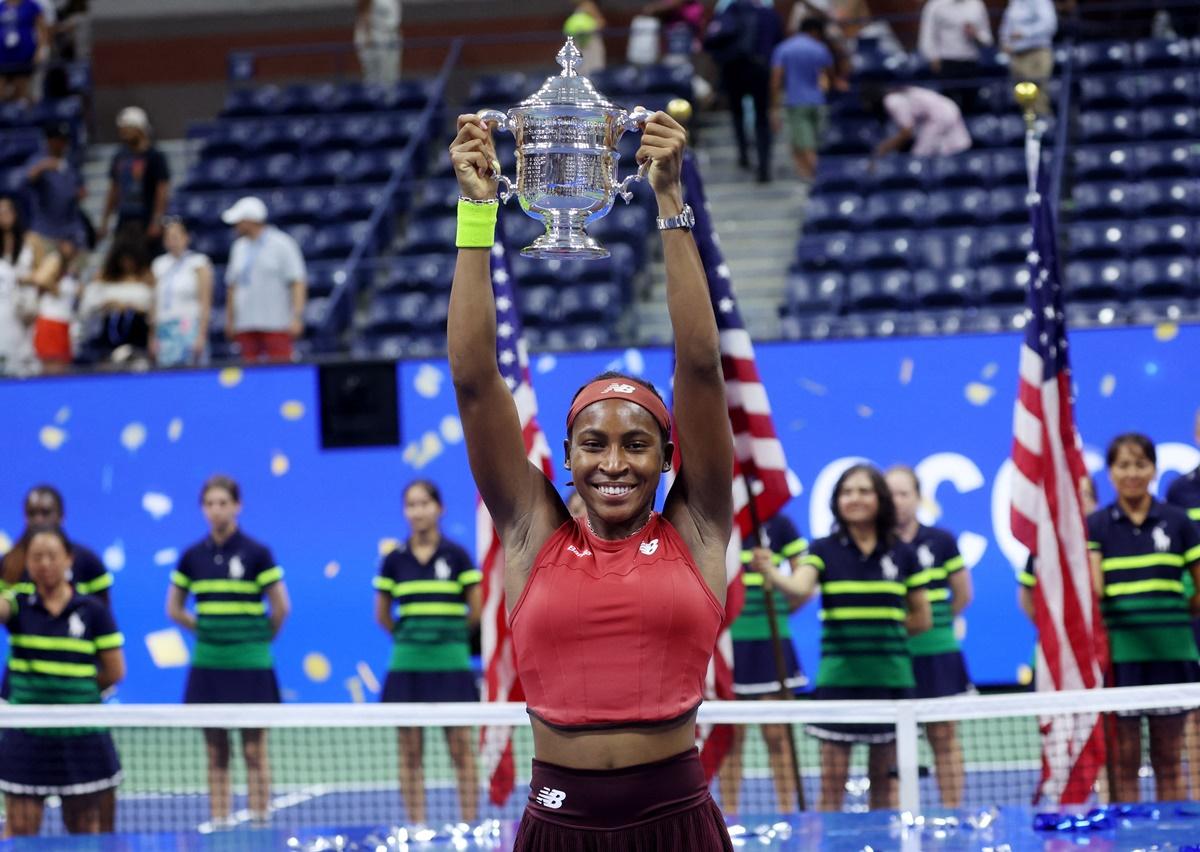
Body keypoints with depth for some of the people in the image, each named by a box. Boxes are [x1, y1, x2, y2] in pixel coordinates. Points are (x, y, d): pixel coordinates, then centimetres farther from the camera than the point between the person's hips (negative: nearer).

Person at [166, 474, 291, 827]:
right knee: (216, 755, 7)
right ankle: (219, 827, 10)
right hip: (208, 665, 4)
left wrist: (259, 638, 7)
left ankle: (260, 824, 1)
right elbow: (174, 609, 15)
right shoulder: (193, 556, 6)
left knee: (254, 752, -2)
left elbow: (281, 607, -2)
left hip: (250, 666, -4)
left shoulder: (255, 553, -4)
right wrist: (207, 629, 8)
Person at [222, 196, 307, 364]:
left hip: (276, 324, -6)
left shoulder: (281, 244, -3)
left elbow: (298, 282, -8)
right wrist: (230, 320, 15)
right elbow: (232, 285, 20)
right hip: (246, 326, 6)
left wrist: (297, 317, -17)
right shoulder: (239, 247, 16)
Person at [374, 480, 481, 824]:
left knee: (461, 748, -3)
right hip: (407, 664, 2)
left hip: (451, 663, -2)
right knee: (410, 750, 3)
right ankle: (417, 828, 7)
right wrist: (409, 637, 10)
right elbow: (382, 615, 14)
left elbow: (476, 611, 5)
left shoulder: (456, 556, 0)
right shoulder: (394, 560, 6)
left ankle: (470, 825, 0)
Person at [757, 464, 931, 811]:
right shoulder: (824, 550, 0)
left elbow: (922, 619, 12)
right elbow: (800, 587, -21)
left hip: (890, 676, 1)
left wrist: (879, 629, 2)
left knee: (884, 785, 9)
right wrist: (771, 572, -41)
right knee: (832, 786, -2)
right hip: (838, 676, -1)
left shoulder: (902, 555, 5)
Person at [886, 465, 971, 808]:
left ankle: (953, 808, 8)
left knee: (943, 734, 4)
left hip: (936, 653, 1)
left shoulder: (940, 541, 2)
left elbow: (963, 594, 9)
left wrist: (934, 622, 9)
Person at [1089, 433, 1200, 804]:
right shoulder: (1096, 525, 4)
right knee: (1123, 760, 0)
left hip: (1170, 653, 1)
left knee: (1169, 759, 6)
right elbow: (1092, 589, -8)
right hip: (1118, 653, -1)